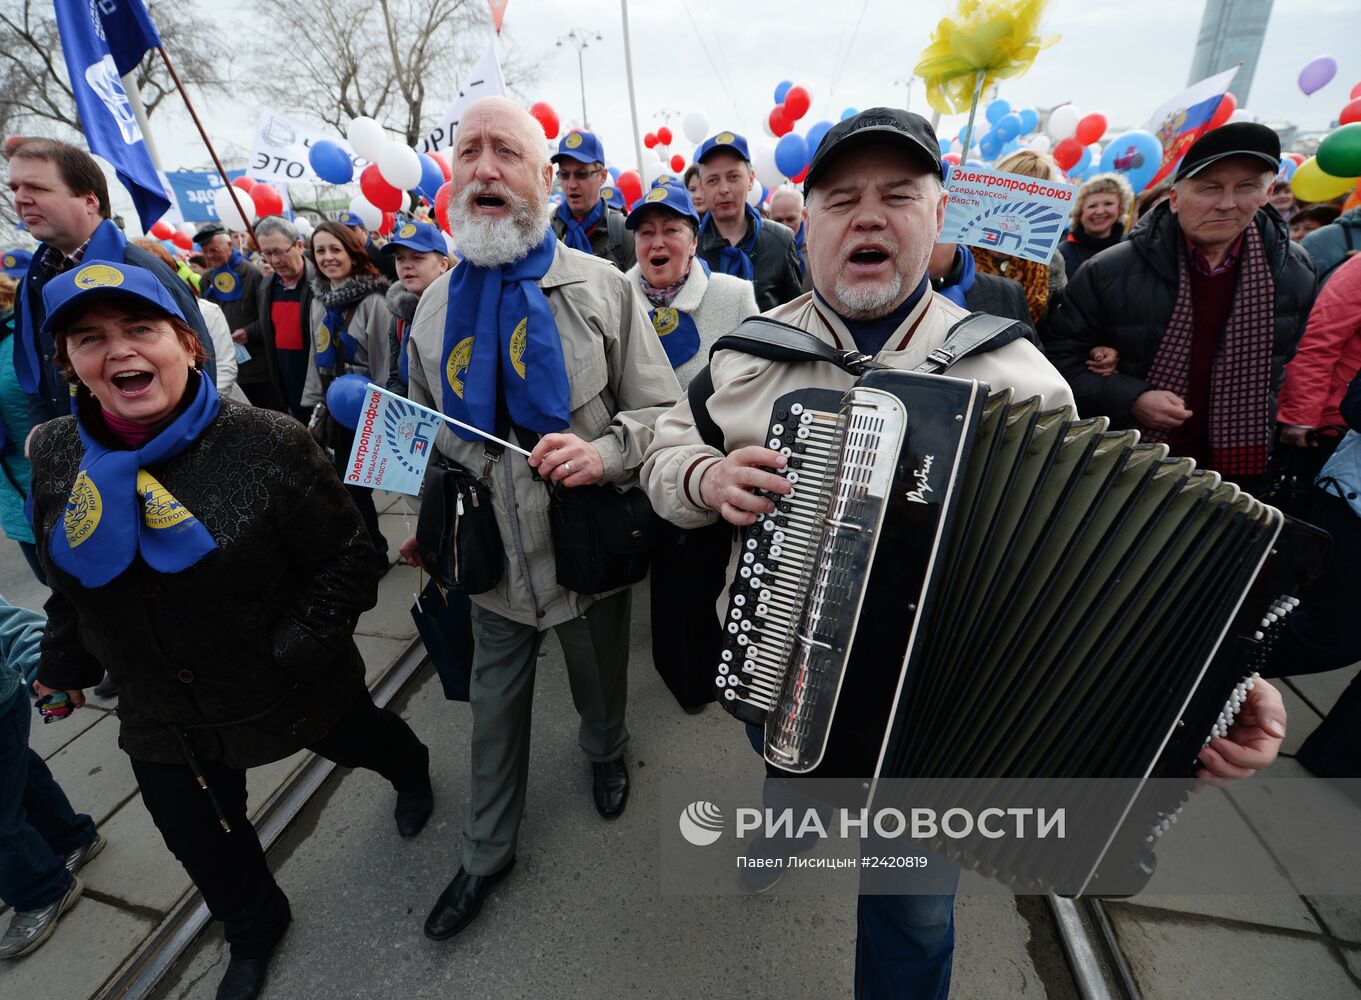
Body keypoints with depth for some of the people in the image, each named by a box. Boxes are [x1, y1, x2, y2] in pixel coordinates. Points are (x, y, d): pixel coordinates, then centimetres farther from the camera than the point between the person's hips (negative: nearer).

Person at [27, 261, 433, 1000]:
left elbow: (348, 564, -20)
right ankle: (252, 927, 56)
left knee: (358, 738, 26)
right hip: (159, 715, 5)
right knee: (200, 839, 23)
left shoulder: (268, 443, -25)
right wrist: (65, 662, 15)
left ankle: (412, 771, 64)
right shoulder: (56, 458, -7)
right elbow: (71, 583, 10)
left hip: (291, 692, -4)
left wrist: (292, 652, -25)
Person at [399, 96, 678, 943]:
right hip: (494, 555, 3)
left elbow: (663, 409, -9)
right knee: (496, 707, 19)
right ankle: (488, 854, 44)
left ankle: (607, 754, 58)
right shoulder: (435, 305, 3)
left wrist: (604, 452, -27)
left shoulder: (601, 287, -8)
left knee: (601, 686, 22)